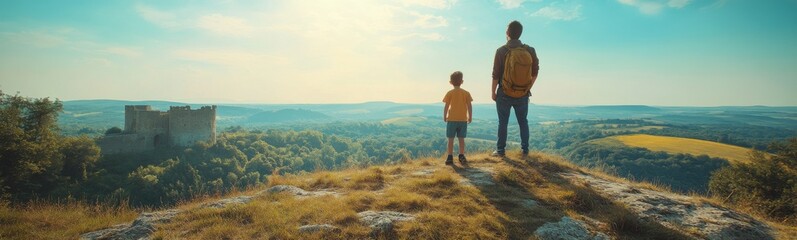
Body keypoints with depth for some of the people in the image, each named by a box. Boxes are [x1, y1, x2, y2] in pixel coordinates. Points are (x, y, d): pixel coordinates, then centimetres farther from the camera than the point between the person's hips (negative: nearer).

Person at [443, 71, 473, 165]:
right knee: (461, 139, 9)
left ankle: (450, 157, 2)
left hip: (451, 119, -2)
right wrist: (470, 117, 8)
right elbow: (469, 106, -1)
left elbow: (446, 106, -7)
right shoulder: (466, 93, 1)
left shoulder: (450, 93, -5)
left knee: (450, 139, 3)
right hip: (463, 119, 2)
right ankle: (461, 156, 11)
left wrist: (444, 116, 4)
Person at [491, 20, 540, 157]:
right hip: (523, 94, 3)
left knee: (503, 122, 7)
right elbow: (535, 73, 3)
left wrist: (493, 92, 0)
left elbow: (496, 75, -10)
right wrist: (528, 89, 15)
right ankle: (525, 150, 19)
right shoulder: (530, 51, -3)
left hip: (504, 94, -2)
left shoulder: (501, 51, -11)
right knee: (523, 122, 15)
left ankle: (501, 150, 11)